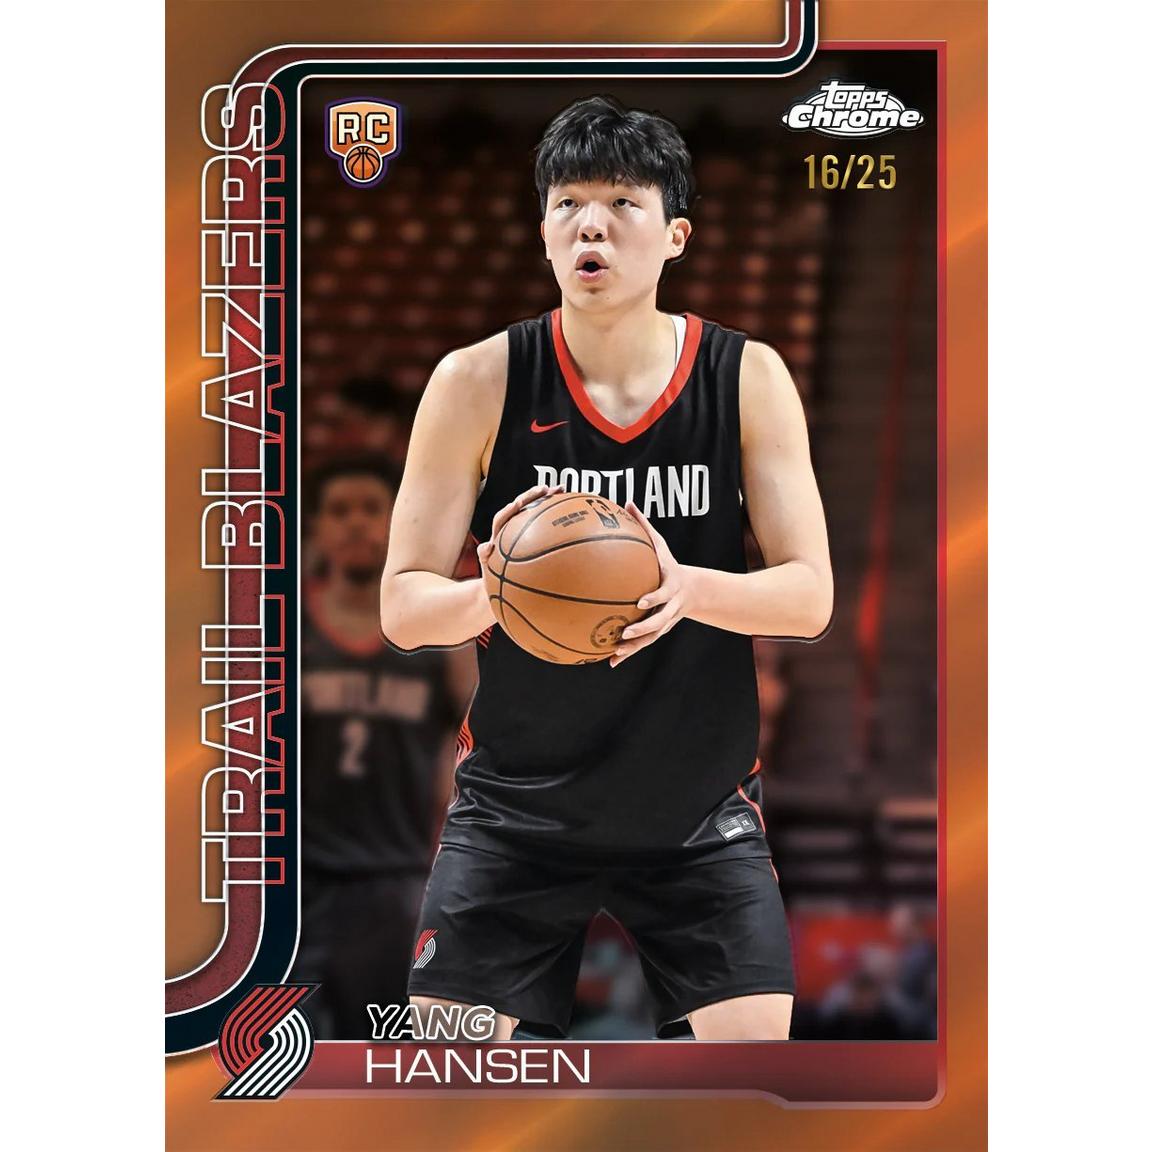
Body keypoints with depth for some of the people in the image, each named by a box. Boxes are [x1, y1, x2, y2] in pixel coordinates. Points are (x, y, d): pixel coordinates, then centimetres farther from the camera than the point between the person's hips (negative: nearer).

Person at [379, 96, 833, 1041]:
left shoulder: (749, 379, -5)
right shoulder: (479, 383, -8)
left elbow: (810, 594, -8)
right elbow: (403, 608, -7)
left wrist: (688, 588, -30)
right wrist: (495, 592, -30)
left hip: (701, 811, 1)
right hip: (518, 805, 0)